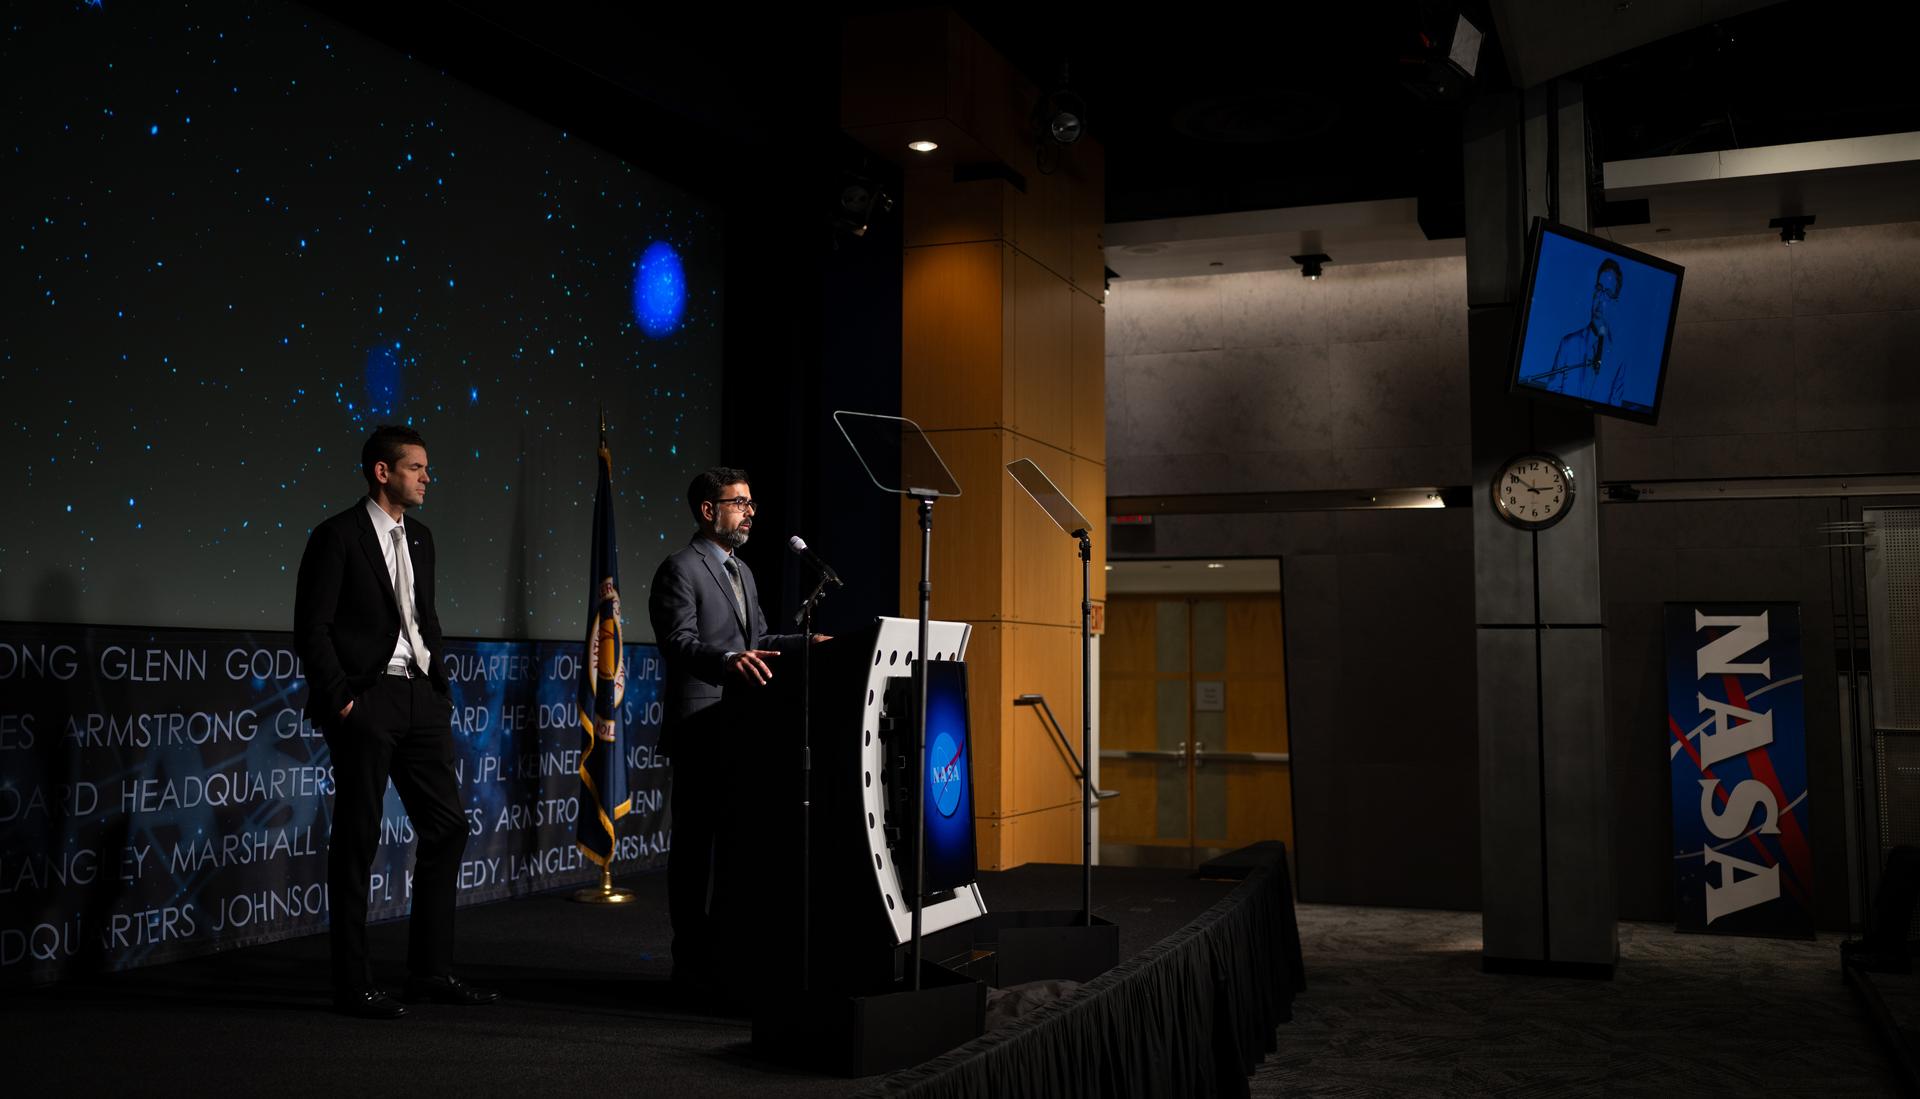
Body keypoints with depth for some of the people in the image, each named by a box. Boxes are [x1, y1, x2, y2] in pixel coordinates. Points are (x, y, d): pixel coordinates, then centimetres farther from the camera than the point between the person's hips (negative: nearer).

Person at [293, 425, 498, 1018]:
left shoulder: (419, 537, 15)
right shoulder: (337, 536, -7)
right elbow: (311, 628, -10)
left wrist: (438, 685, 10)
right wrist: (340, 701, -14)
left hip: (419, 699, 7)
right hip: (365, 701, -7)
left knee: (446, 826, 7)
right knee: (356, 840, 1)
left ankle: (431, 970, 17)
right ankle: (353, 983, 11)